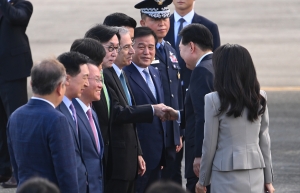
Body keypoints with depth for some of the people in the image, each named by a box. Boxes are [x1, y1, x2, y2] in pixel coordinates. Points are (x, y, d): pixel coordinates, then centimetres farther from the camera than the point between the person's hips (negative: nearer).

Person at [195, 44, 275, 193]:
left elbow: (209, 145, -5)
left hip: (227, 178, -4)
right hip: (256, 175, 4)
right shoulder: (260, 99, 4)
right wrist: (268, 180, 15)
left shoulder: (214, 101, -9)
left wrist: (203, 180, 6)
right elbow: (265, 141, 8)